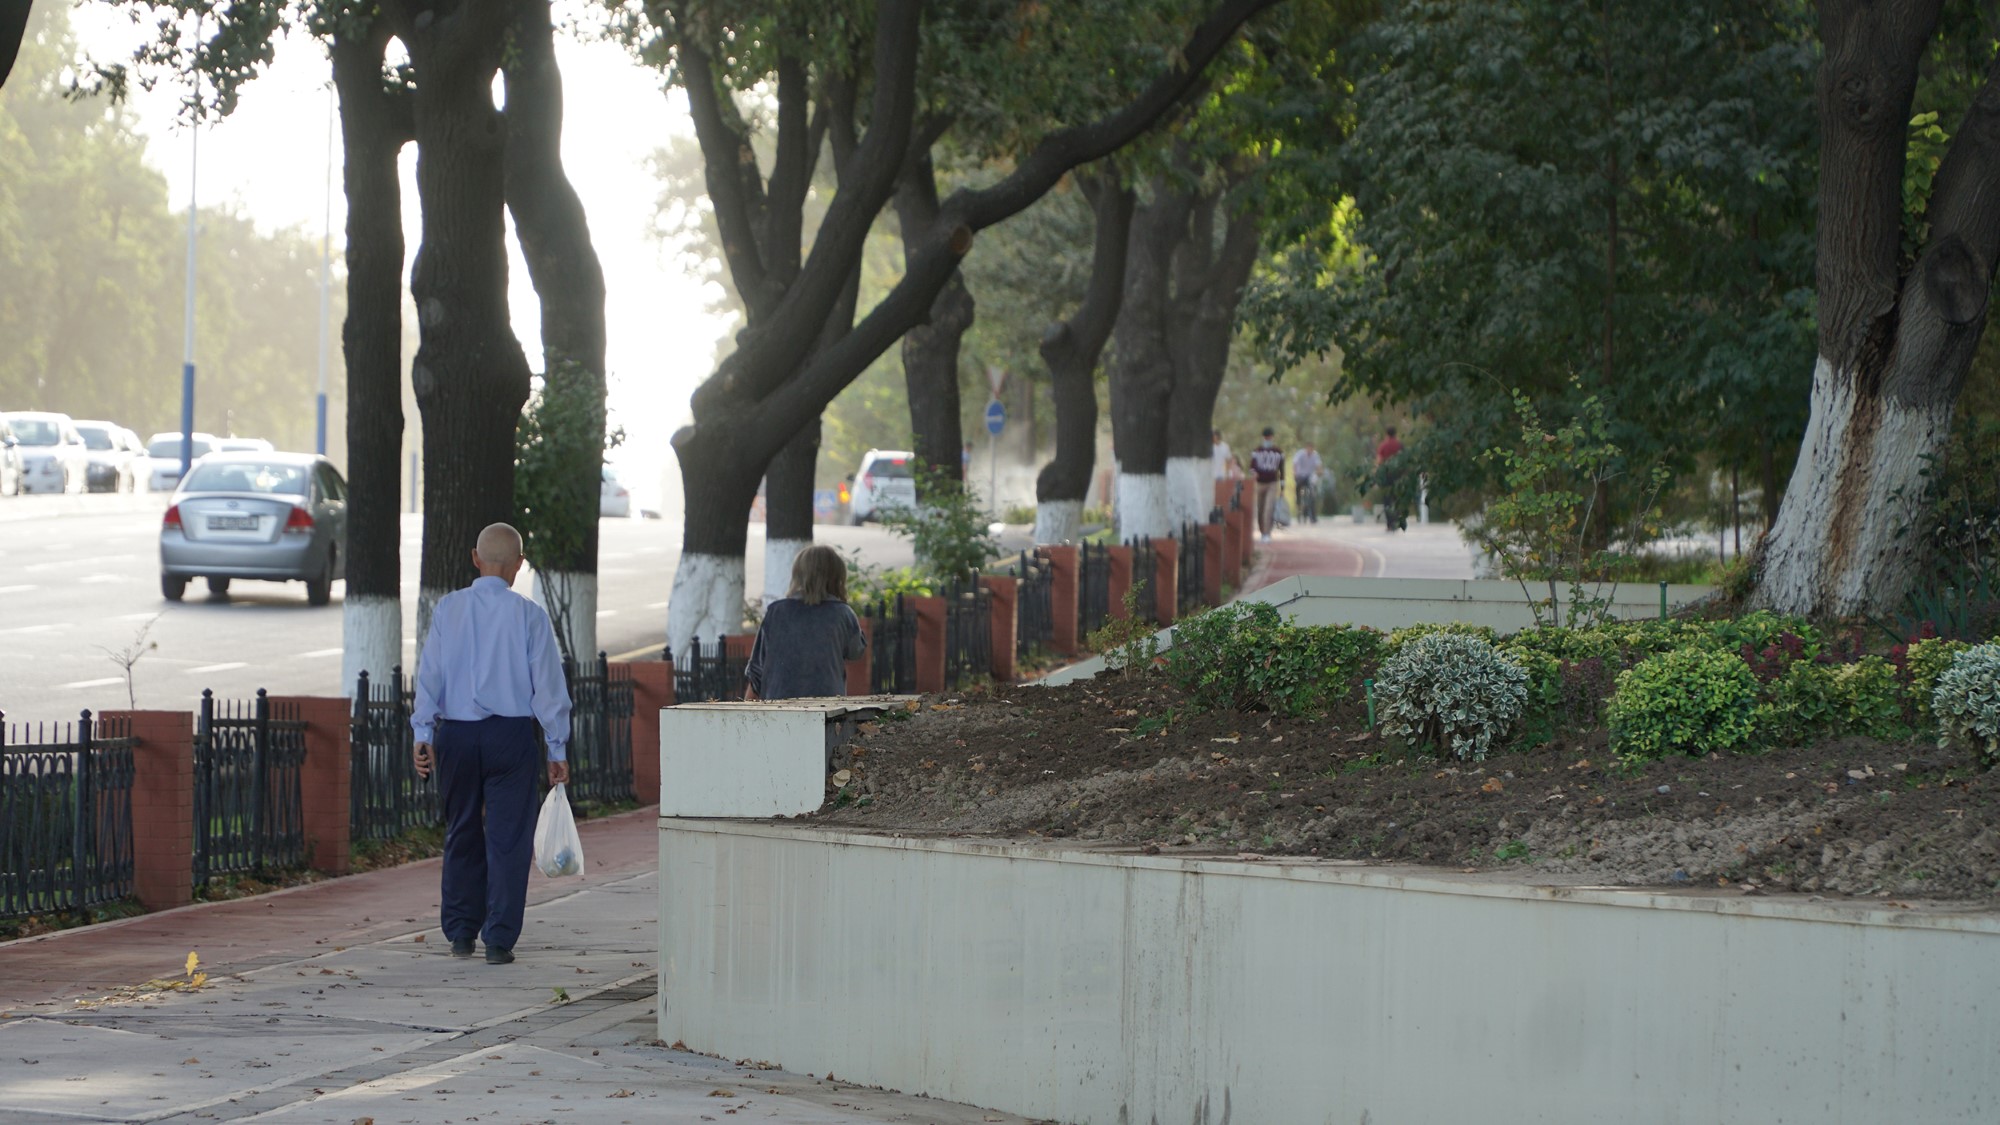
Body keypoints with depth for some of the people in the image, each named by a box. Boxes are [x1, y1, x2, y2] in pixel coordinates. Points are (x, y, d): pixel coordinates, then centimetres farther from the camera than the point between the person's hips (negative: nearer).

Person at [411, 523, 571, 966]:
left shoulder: (447, 609, 2)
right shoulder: (529, 615, -5)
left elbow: (430, 674, 0)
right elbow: (548, 683, -3)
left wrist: (423, 734, 1)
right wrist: (557, 748, 2)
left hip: (455, 733, 3)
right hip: (511, 732, -3)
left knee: (461, 833, 15)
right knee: (507, 838, 1)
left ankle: (460, 932, 21)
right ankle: (499, 940, -1)